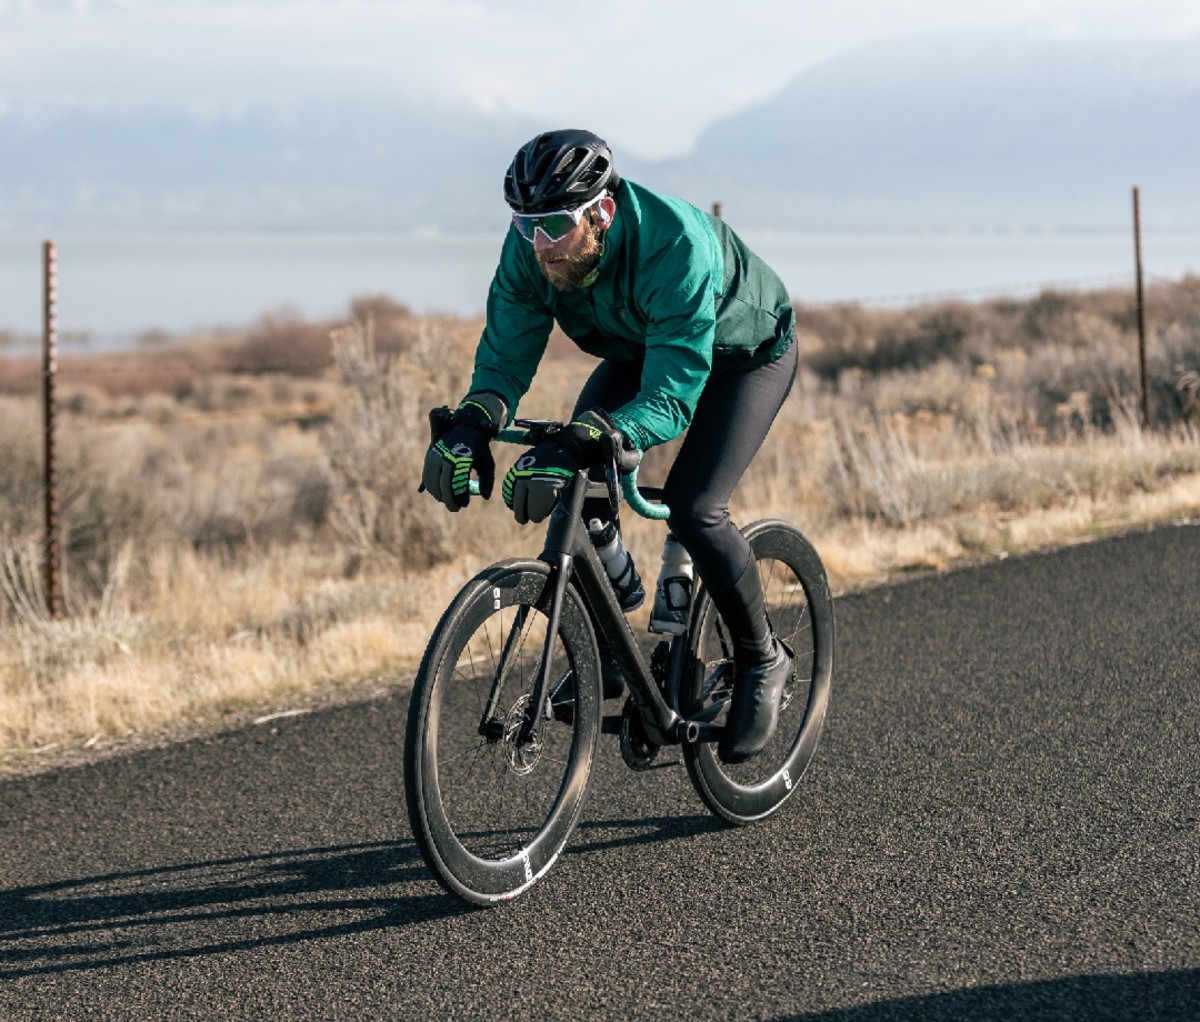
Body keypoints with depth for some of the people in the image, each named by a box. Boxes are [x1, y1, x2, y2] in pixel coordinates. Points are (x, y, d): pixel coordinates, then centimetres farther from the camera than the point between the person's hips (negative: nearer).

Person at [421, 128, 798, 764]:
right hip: (640, 350, 6)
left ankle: (762, 661, 1)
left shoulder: (675, 245, -42)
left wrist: (580, 444, -60)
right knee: (572, 480, -15)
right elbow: (505, 357, -22)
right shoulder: (532, 248, -26)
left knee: (692, 508, -22)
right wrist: (469, 427, -43)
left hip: (744, 351, -6)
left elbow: (671, 398, -45)